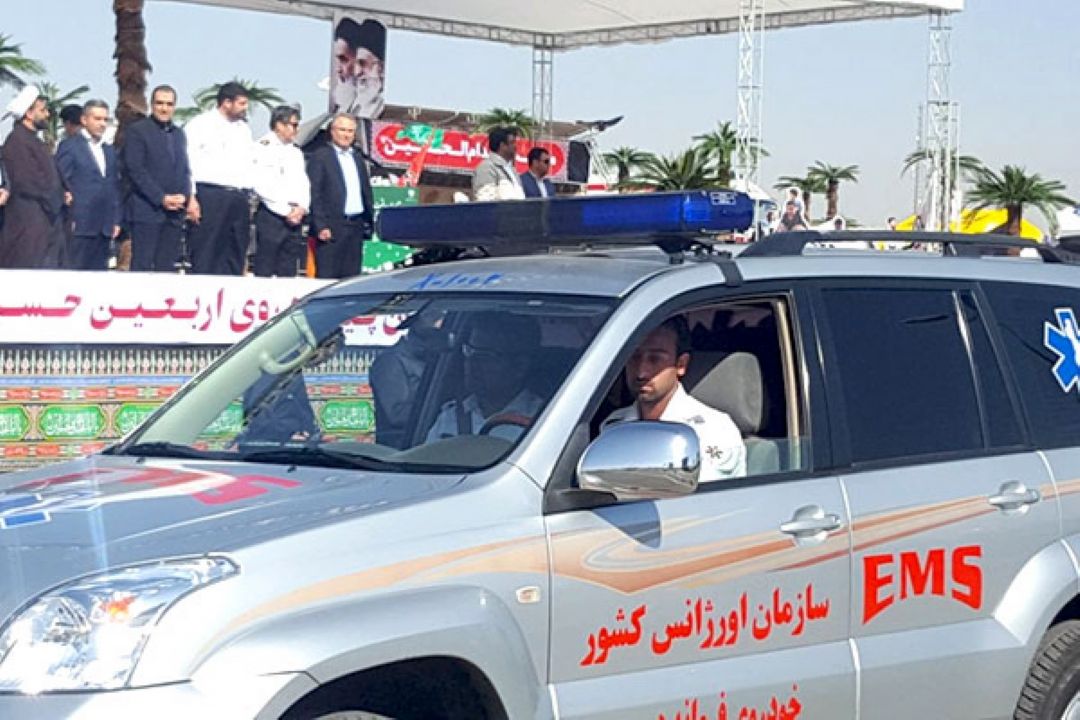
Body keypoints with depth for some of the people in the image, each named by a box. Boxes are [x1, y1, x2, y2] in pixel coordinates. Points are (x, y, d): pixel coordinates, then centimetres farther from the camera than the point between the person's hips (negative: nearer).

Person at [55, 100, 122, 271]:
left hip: (105, 226, 6)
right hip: (79, 224, -6)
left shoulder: (109, 151, 19)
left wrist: (116, 220, 11)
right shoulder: (69, 146, -1)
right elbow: (63, 183, -5)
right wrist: (69, 219, -10)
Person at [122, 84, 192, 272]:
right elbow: (135, 170, -9)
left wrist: (184, 195, 0)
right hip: (146, 210, -6)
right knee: (142, 266, -7)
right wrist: (161, 198, -14)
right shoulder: (137, 130, -2)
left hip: (174, 213, 6)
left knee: (166, 267, 3)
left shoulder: (179, 134, 19)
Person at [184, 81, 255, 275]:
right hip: (209, 194, -6)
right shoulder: (200, 124, -1)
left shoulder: (244, 129, 20)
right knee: (205, 258, -8)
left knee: (235, 258, 5)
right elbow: (187, 162, -6)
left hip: (239, 198, 6)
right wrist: (190, 198, -14)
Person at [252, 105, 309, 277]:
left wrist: (301, 208, -2)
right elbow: (262, 187, -12)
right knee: (265, 271, -7)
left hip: (294, 218, 7)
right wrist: (287, 211, -12)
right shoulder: (264, 149, -4)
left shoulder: (296, 153, 19)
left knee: (288, 273, 6)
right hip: (271, 216, -7)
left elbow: (304, 185, 17)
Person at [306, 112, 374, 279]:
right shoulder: (320, 157, -2)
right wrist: (321, 226, -14)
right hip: (331, 228, -6)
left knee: (351, 278, 5)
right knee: (328, 277, -7)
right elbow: (314, 194, -8)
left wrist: (369, 222, 12)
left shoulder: (357, 158, 18)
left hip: (356, 227, 6)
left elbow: (366, 192, 21)